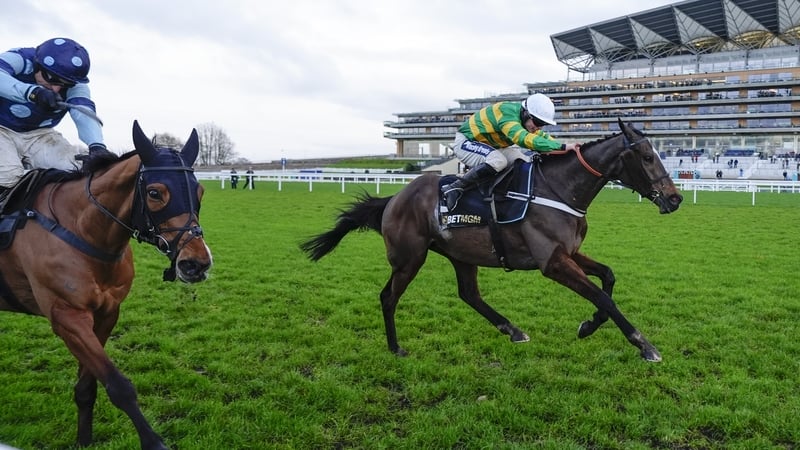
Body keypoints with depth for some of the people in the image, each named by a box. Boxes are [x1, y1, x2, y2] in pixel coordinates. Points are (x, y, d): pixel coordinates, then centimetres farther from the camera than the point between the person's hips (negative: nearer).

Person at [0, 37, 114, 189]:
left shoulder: (74, 86, -12)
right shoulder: (18, 59, -20)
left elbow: (84, 113, -30)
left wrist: (96, 145, -50)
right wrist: (32, 91, -59)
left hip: (38, 135, 4)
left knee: (71, 168, -17)